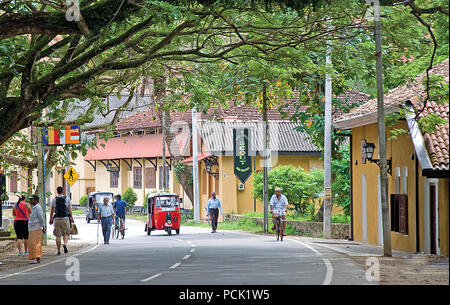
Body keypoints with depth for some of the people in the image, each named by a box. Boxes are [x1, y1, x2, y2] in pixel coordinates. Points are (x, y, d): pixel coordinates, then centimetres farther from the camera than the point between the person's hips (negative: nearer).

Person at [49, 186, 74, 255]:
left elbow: (51, 211, 3)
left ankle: (59, 250, 3)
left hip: (57, 219, 0)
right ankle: (65, 244, -21)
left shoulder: (54, 200, 3)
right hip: (65, 218, 0)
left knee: (58, 236, 4)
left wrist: (51, 219, 12)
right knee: (66, 234, 8)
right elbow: (70, 209, 1)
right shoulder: (67, 199, 3)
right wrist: (71, 218, 9)